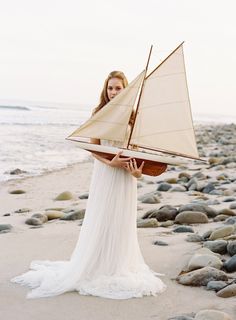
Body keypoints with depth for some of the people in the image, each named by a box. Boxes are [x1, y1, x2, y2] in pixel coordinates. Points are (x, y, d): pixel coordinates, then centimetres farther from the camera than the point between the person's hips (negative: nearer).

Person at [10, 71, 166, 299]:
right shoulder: (99, 113, -1)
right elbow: (93, 147, -3)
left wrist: (137, 169, -14)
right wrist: (110, 162, -19)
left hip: (125, 175, 1)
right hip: (104, 172, -1)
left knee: (122, 221, 5)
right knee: (100, 220, 1)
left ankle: (119, 267, 18)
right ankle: (95, 267, 14)